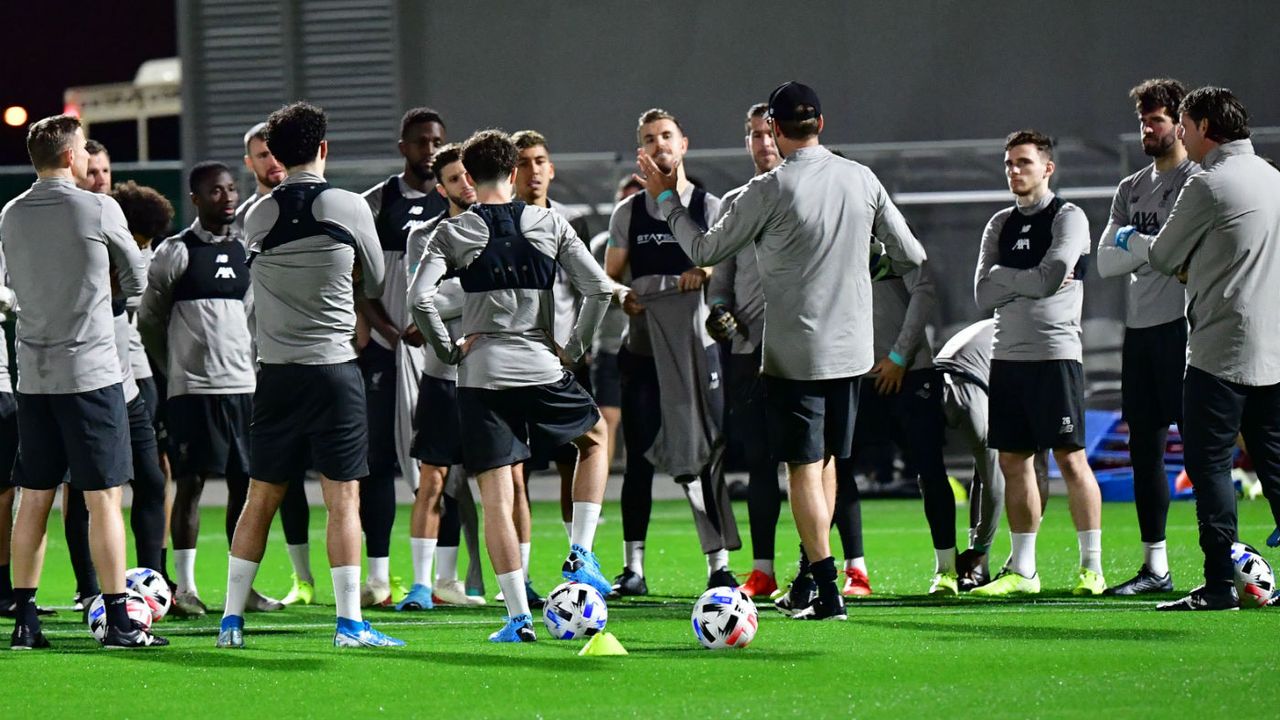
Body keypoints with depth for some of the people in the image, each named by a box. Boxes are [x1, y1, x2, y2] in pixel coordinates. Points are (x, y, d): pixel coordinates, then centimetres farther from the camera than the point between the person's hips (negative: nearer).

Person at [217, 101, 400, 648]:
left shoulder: (257, 217, 2)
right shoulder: (348, 208, -4)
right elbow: (376, 284, 9)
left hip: (274, 372, 3)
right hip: (334, 367, -3)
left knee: (261, 497, 10)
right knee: (343, 498, -1)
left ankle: (231, 618, 12)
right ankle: (349, 622, -4)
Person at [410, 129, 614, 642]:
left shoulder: (453, 232, -1)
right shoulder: (549, 225, 3)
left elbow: (420, 297, -13)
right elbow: (599, 288, -3)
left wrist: (448, 349, 0)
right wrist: (574, 347, 8)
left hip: (481, 374, -1)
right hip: (542, 369, 1)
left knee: (496, 498, 1)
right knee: (595, 438, 28)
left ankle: (518, 616, -4)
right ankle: (580, 555, 15)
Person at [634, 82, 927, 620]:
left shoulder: (770, 190, -13)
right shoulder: (862, 180, 1)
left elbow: (706, 252, -3)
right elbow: (911, 255, 7)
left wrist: (666, 200, 12)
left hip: (795, 353, -5)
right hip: (850, 348, 5)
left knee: (804, 466, -2)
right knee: (825, 460, 17)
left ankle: (825, 589, -8)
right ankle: (812, 573, 24)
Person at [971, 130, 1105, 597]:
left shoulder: (1068, 219, -2)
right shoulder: (1000, 225, 15)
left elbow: (1048, 280, -17)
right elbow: (984, 296, 5)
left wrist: (1002, 275, -2)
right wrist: (1028, 281, -7)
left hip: (1054, 354, -6)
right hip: (1006, 356, 6)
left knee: (1070, 458, -7)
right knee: (1014, 462, 7)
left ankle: (1092, 567, -4)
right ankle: (1022, 571, 13)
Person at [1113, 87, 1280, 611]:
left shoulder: (1208, 185, -12)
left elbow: (1163, 257, -1)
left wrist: (1131, 238, 19)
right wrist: (1195, 262, 27)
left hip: (1222, 348, -8)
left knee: (1209, 461, -4)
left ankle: (1220, 584, -8)